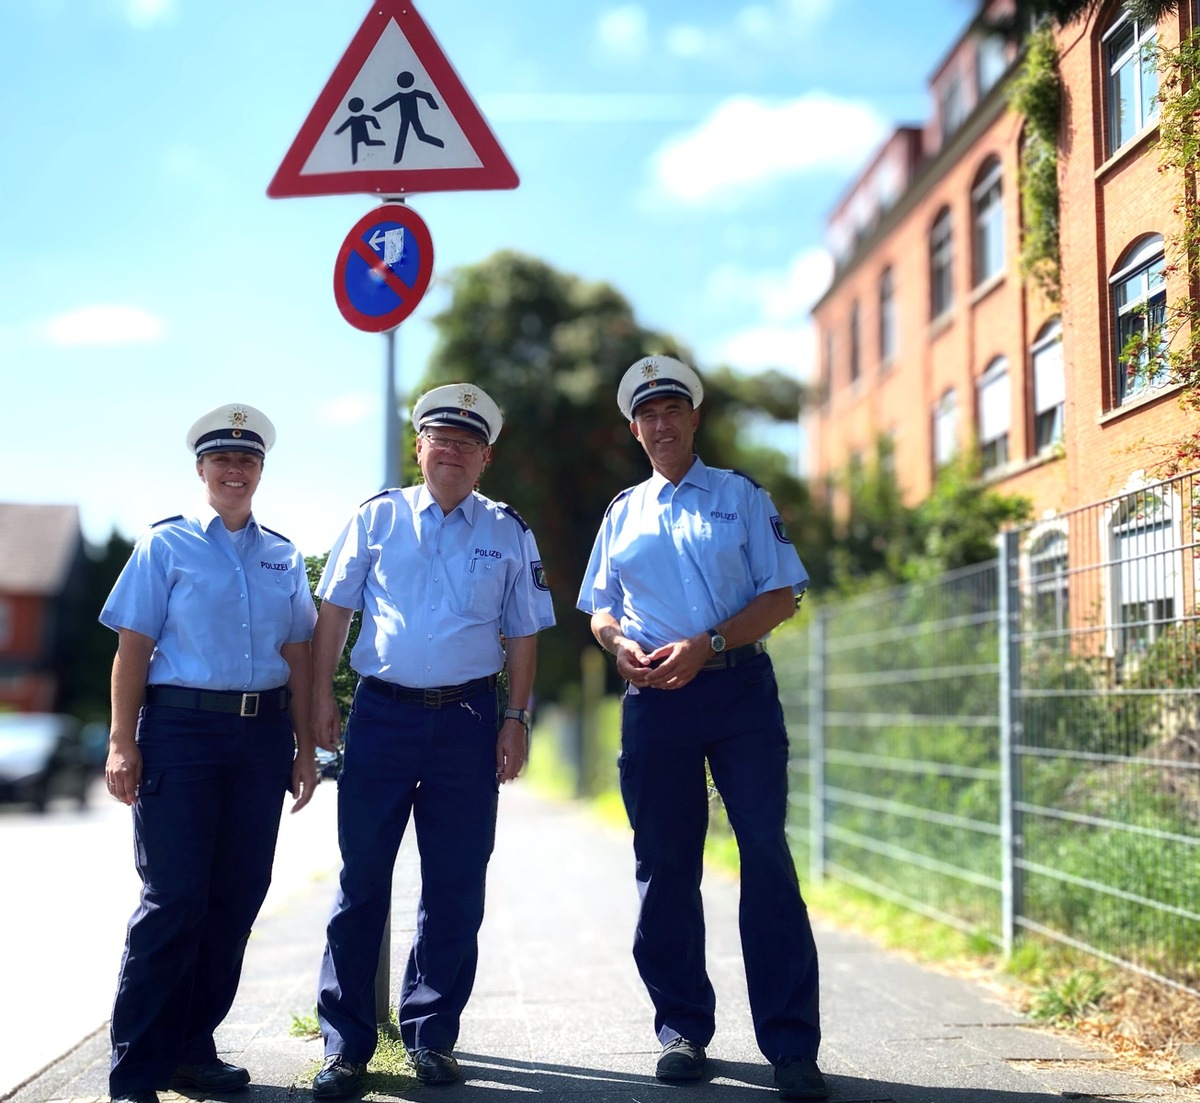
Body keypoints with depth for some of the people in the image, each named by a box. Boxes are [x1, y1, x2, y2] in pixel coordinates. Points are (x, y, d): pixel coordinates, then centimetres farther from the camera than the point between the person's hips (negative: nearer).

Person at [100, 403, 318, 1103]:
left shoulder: (284, 556, 14)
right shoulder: (167, 545, 3)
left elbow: (299, 657, 14)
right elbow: (133, 648, -2)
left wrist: (305, 748, 10)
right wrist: (123, 743, -9)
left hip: (263, 736, 5)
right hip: (181, 729, -4)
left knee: (238, 894, 6)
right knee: (175, 897, -7)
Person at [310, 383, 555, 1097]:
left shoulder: (508, 534, 8)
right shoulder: (377, 518, 6)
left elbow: (524, 634, 9)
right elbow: (334, 610, 7)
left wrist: (517, 719, 2)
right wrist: (322, 694, -1)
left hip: (469, 718, 1)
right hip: (382, 715, -1)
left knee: (456, 886, 5)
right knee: (362, 879, 0)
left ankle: (432, 1036, 19)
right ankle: (347, 1044, 8)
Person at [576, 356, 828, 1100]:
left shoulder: (741, 496, 7)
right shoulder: (622, 514, 16)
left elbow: (783, 596, 0)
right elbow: (600, 611, 20)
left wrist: (707, 644, -14)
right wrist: (621, 645, -4)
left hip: (738, 687, -3)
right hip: (654, 700, 3)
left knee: (767, 856, -8)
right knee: (665, 866, 5)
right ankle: (683, 1030, 16)